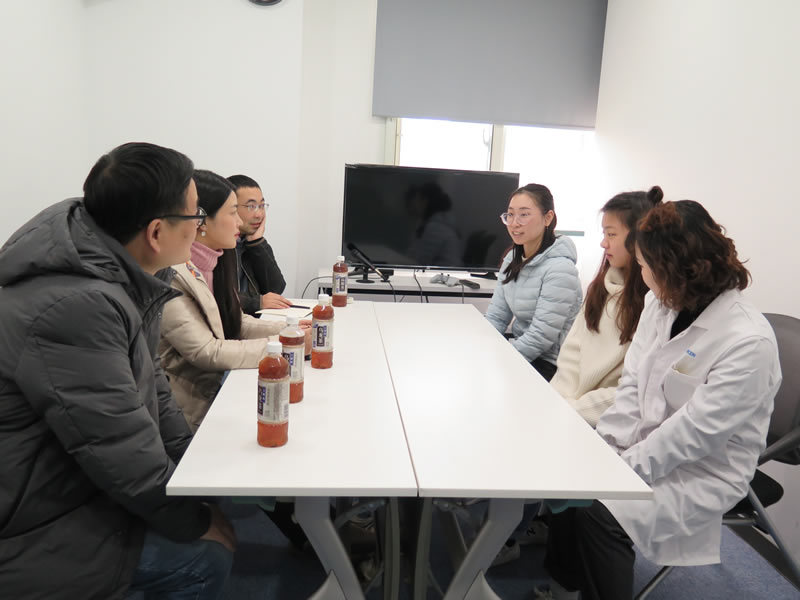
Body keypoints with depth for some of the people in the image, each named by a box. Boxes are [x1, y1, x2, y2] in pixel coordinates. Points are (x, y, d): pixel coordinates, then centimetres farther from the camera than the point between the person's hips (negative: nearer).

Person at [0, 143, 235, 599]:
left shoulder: (110, 271, -3)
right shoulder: (74, 308, -34)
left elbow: (148, 380, 8)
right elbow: (125, 459, -29)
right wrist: (196, 522, -12)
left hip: (73, 479, 9)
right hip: (38, 528, -9)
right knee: (204, 558, -10)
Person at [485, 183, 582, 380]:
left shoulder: (560, 269, -20)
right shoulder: (513, 259, 6)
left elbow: (541, 338, -23)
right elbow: (496, 317, 4)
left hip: (547, 363, -7)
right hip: (520, 345, 7)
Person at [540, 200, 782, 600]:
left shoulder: (749, 342, -23)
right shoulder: (660, 304, 0)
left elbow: (695, 431, -24)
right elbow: (632, 384, 2)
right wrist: (603, 448, -8)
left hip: (702, 474, -6)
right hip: (646, 445, 7)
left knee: (600, 514, -26)